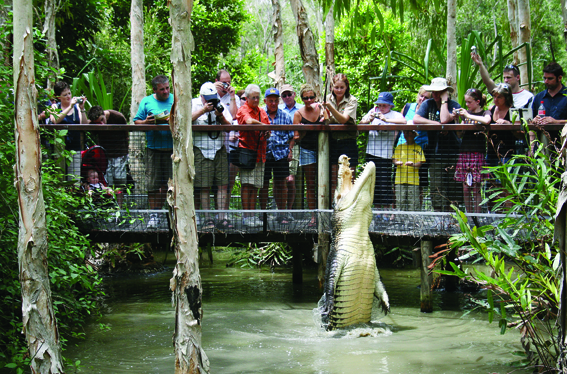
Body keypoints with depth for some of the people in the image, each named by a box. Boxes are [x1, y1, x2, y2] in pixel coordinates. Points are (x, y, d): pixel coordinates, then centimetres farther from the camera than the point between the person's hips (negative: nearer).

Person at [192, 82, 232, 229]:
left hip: (219, 149, 3)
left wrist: (220, 116, -9)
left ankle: (222, 218, 1)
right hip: (201, 149, -3)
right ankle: (207, 219, 2)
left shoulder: (221, 105, 14)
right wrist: (203, 110, -14)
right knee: (204, 186, -3)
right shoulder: (194, 104, 5)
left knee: (223, 184, -2)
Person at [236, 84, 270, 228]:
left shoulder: (262, 112, 18)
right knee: (247, 185, -9)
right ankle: (246, 216, -8)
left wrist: (267, 134, -4)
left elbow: (267, 131, 18)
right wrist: (263, 125, -23)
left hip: (260, 153, 6)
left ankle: (252, 215, 9)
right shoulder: (243, 110, -3)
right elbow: (248, 121, -24)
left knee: (256, 186, 6)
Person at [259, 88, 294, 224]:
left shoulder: (285, 116, 10)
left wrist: (290, 150, 1)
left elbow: (292, 136, 13)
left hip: (281, 153, 1)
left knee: (281, 182, 4)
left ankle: (282, 214, 10)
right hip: (264, 154, -1)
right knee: (264, 183, 2)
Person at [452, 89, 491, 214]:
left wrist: (468, 115, -16)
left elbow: (487, 120, -23)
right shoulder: (465, 113, 15)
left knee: (476, 188, -5)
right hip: (464, 152, 4)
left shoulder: (485, 113, 2)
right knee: (466, 188, 4)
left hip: (478, 153, -4)